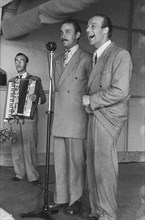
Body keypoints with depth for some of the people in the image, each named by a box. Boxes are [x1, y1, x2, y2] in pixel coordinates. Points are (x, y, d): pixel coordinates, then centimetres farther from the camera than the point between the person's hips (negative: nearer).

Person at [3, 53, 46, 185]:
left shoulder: (35, 80, 6)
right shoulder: (11, 81, 17)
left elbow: (43, 98, 5)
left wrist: (36, 98, -18)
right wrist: (6, 119, 13)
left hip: (29, 119, -3)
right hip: (14, 119, 4)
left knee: (30, 148, -4)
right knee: (16, 148, 4)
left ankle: (33, 176, 5)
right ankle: (19, 173, 16)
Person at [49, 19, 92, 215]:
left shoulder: (87, 59, -1)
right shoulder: (57, 60, 18)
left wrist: (87, 104, -2)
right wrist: (53, 110, 16)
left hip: (77, 119, -6)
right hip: (58, 119, 6)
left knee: (76, 160, 1)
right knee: (60, 160, 10)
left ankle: (75, 200, 14)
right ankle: (61, 198, 21)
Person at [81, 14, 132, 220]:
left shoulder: (120, 55, -9)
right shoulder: (96, 57, 19)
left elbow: (120, 91, -18)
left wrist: (91, 100, -11)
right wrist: (88, 103, 5)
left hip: (107, 118, -8)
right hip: (95, 116, 8)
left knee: (104, 167, -3)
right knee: (93, 166, 11)